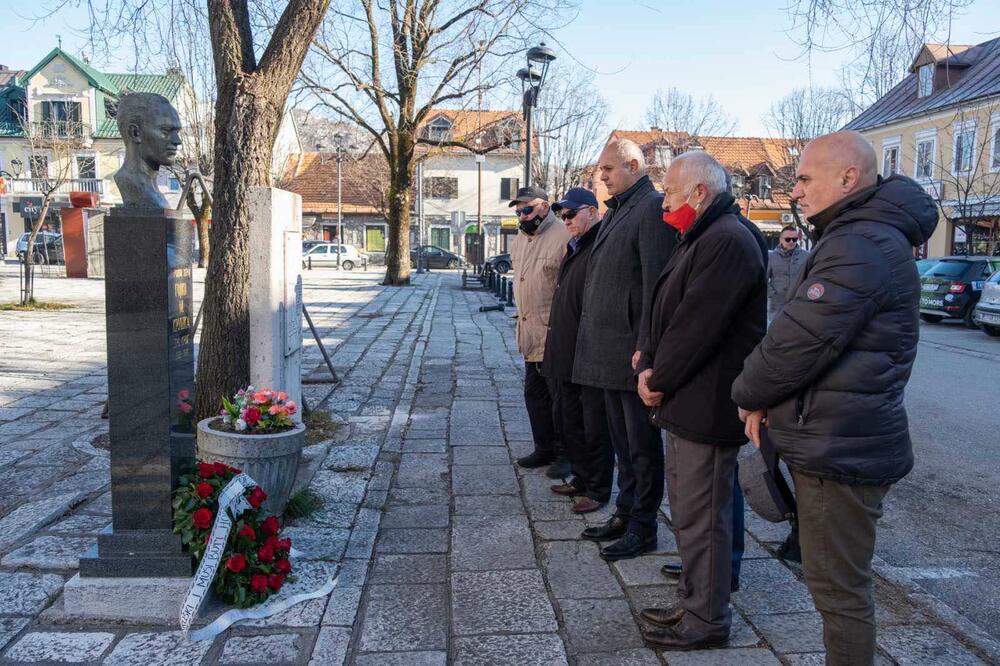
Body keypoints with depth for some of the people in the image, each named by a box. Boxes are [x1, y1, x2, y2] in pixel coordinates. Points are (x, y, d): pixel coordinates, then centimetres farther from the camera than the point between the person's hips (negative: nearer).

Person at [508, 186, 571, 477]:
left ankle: (565, 452, 15)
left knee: (560, 396, 0)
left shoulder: (563, 237, -14)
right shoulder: (519, 240, 15)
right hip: (530, 333, 9)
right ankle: (544, 448, 29)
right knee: (535, 393, 16)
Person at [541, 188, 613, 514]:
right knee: (571, 423, 19)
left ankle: (598, 490, 16)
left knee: (595, 428, 3)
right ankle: (581, 479, 33)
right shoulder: (573, 249, 17)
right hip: (567, 356, 10)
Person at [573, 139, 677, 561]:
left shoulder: (653, 208, -12)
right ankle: (625, 514, 31)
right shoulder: (615, 211, 17)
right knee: (622, 442, 18)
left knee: (642, 445, 4)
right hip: (607, 351, 9)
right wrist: (592, 340, 14)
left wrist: (645, 347, -21)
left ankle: (643, 529, 17)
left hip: (632, 352, -9)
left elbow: (655, 283, -19)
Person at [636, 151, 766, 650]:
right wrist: (649, 367, 1)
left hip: (706, 407, -11)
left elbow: (696, 325, -23)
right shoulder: (699, 239, 18)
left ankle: (707, 620, 15)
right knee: (687, 510, 19)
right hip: (685, 403, 11)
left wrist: (660, 380, -12)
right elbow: (666, 311, 15)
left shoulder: (727, 241, -17)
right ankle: (694, 603, 33)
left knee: (701, 516, 0)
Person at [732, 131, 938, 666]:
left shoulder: (861, 247, -20)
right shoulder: (863, 236, 16)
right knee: (836, 581, 21)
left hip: (838, 449, -10)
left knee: (838, 588, 3)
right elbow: (800, 330, 16)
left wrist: (749, 393, -4)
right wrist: (766, 398, 3)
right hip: (839, 440, 10)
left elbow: (798, 342, -23)